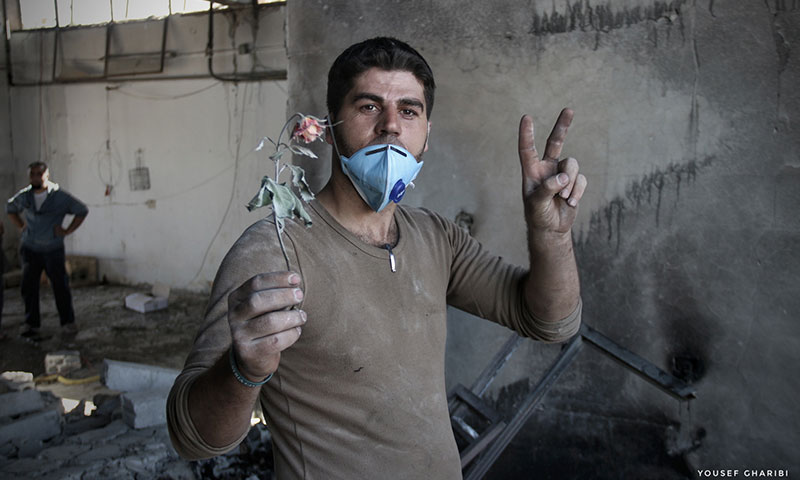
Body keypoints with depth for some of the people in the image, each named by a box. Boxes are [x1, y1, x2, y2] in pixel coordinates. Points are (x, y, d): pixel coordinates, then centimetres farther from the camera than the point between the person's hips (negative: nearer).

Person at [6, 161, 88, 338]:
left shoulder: (60, 197, -8)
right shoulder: (23, 196, 2)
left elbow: (82, 211, 1)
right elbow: (10, 208, 23)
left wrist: (68, 231, -4)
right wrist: (21, 227, 11)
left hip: (53, 250, -3)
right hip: (30, 249, 3)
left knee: (60, 286, 1)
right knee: (28, 287, 2)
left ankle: (68, 322, 13)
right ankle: (32, 324, 12)